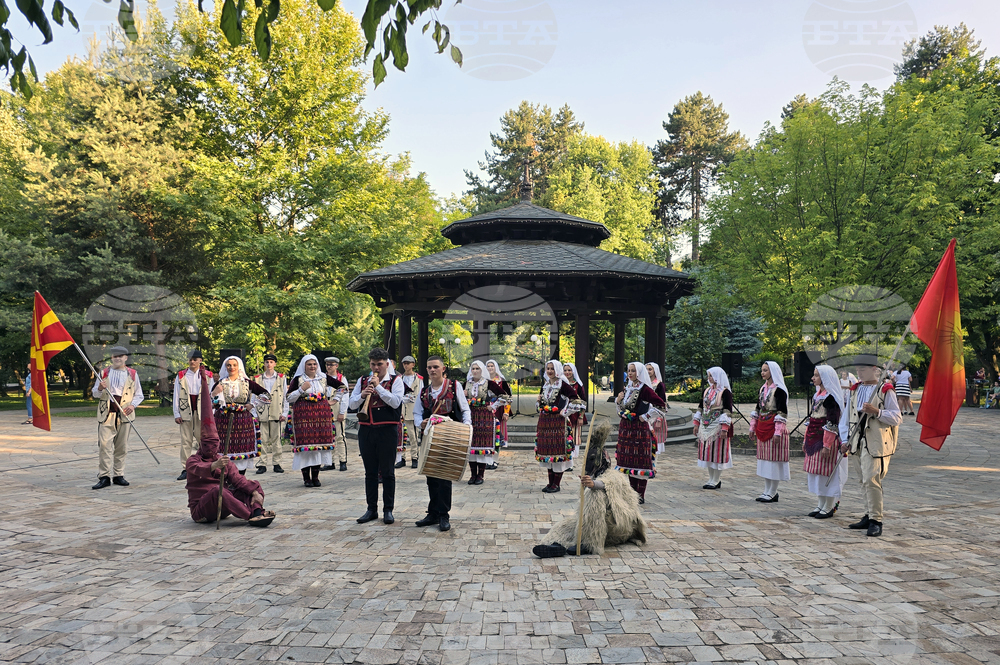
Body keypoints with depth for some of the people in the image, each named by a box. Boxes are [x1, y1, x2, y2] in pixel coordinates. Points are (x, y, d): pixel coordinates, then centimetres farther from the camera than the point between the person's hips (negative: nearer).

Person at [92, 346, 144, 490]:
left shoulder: (132, 374, 9)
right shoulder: (104, 373, 11)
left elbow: (139, 395, 13)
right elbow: (95, 393, 15)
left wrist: (133, 405, -6)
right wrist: (100, 389, -9)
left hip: (124, 414, 0)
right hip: (107, 413, 0)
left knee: (121, 447, 4)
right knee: (104, 445, -9)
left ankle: (118, 475, 13)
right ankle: (104, 477, -4)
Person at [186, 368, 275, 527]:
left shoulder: (223, 460, 11)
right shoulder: (192, 460, -3)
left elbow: (237, 478, -6)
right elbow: (199, 469, -29)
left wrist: (255, 491, -24)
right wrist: (214, 466, -53)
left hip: (222, 508, 6)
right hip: (201, 512, -5)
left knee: (250, 486, -9)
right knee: (217, 490, -34)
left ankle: (257, 511, -38)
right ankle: (251, 516, -40)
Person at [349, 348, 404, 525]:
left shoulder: (395, 380, 0)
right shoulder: (362, 381, 11)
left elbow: (395, 402, -14)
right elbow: (352, 404, 7)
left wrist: (378, 386, -17)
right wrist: (362, 395, -12)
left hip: (387, 430, -4)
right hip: (366, 430, 4)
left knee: (387, 472, 3)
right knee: (370, 472, 11)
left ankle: (388, 510, 12)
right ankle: (371, 509, 20)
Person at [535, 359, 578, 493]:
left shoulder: (562, 384, -8)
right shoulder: (545, 383, 12)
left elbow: (575, 397, -12)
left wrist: (565, 411, -12)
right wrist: (539, 400, 4)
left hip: (558, 421, -7)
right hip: (544, 420, 7)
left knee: (558, 450, -3)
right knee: (547, 450, 9)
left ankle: (556, 484, 4)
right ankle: (550, 482, 18)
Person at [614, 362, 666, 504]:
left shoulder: (645, 389, -12)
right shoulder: (627, 387, 11)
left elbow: (661, 404, -16)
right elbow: (620, 405, 21)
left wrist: (646, 416, -13)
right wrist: (618, 399, -1)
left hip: (640, 428, -7)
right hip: (626, 427, 7)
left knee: (641, 459, -2)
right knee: (629, 459, 11)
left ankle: (641, 495, 5)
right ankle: (633, 491, 22)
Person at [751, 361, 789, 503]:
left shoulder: (779, 390, -11)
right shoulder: (763, 389, 13)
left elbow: (782, 413, -15)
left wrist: (778, 432, -19)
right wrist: (753, 427, 16)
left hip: (774, 428, -8)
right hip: (762, 428, 8)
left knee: (774, 459, -2)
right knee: (764, 458, 11)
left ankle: (773, 493, 5)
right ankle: (767, 490, 19)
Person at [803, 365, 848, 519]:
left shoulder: (831, 397, -15)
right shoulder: (817, 395, 13)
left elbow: (832, 423, -18)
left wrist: (827, 445, -20)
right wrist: (806, 440, 18)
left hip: (826, 439, -9)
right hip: (814, 440, 9)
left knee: (826, 473, -2)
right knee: (816, 472, 12)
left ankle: (829, 508, 8)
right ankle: (820, 505, 21)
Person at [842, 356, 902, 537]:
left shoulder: (885, 391, -3)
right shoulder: (855, 390, 14)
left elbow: (897, 418, -7)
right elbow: (847, 416, 17)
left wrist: (876, 412, -21)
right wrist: (845, 440, 9)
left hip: (876, 444, -6)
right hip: (858, 443, 6)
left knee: (871, 481, -10)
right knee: (865, 481, 13)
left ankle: (876, 521, -2)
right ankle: (869, 516, 23)